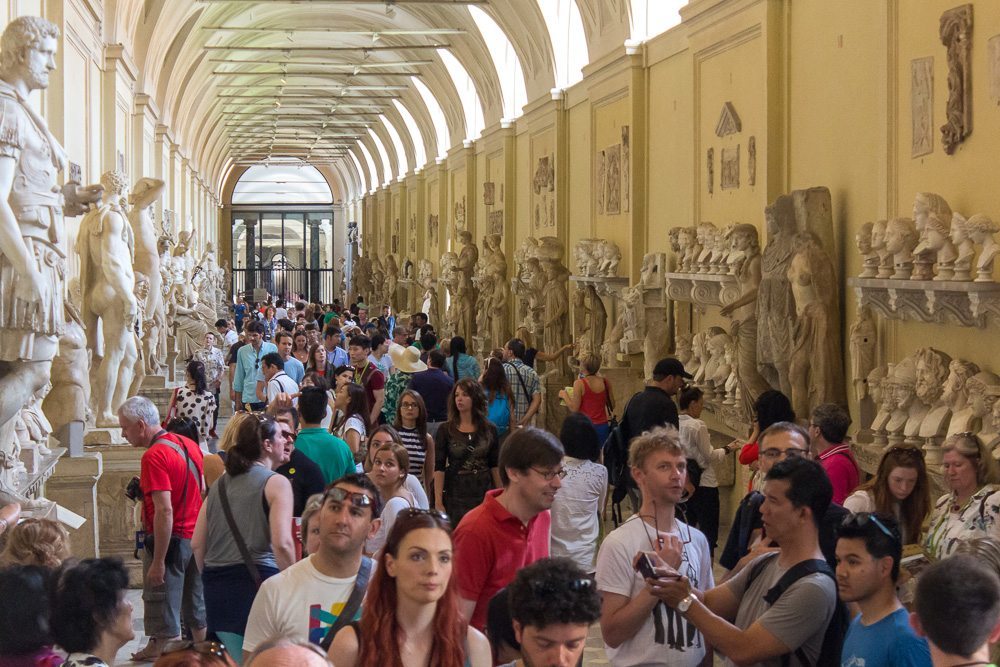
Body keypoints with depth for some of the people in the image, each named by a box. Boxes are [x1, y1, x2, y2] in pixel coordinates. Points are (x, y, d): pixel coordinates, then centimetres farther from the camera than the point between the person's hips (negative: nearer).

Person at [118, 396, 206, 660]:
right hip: (196, 538, 9)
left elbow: (164, 511, -25)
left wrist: (158, 562, -24)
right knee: (196, 607, 20)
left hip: (170, 539, -9)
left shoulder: (154, 456, -19)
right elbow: (203, 493, 16)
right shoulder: (189, 445, 8)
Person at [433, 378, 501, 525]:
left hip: (484, 495, 2)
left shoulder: (489, 430, 4)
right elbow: (439, 468, -4)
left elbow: (495, 466, 9)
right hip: (455, 495, -1)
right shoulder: (445, 430, -1)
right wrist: (438, 502, -10)